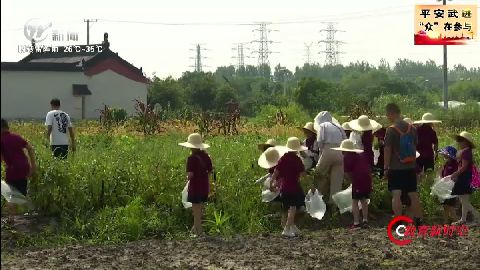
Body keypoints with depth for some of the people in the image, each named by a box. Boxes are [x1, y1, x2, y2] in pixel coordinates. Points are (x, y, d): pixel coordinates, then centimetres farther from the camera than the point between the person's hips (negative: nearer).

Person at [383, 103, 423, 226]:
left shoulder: (391, 130, -11)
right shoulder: (412, 128, 6)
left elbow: (387, 150, -11)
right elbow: (415, 146, 14)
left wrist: (385, 167, -6)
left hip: (396, 167, -5)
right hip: (410, 166, 5)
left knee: (396, 195, -5)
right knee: (413, 194, 10)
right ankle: (418, 220, 14)